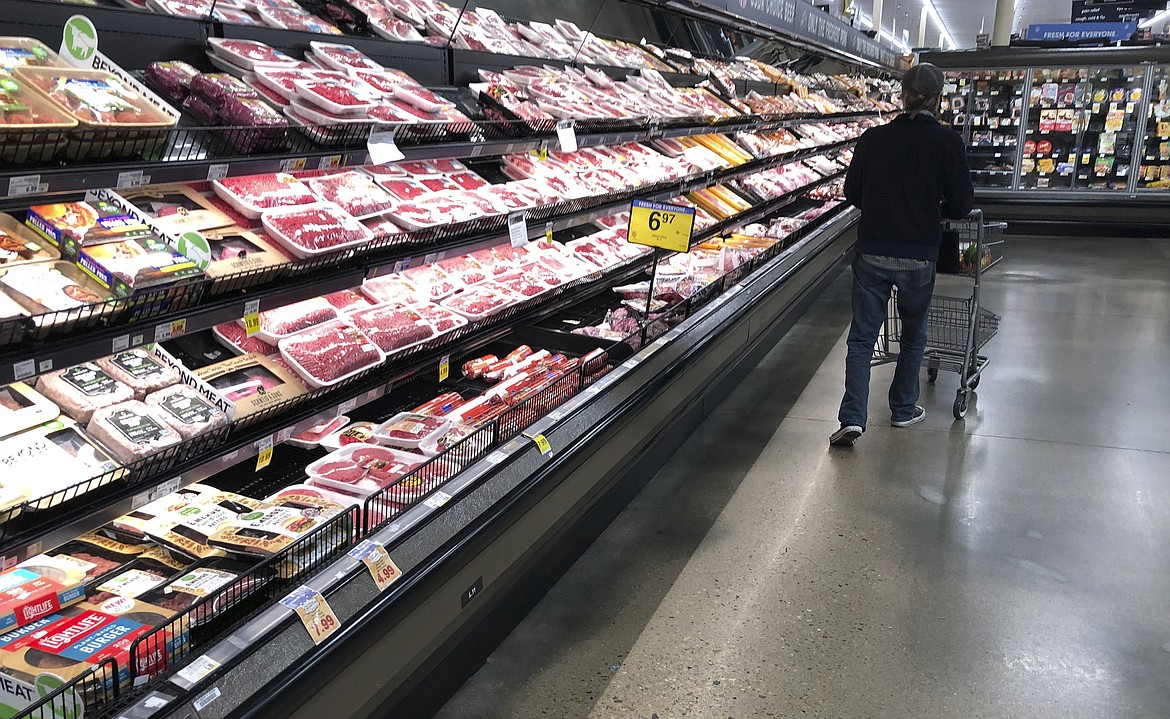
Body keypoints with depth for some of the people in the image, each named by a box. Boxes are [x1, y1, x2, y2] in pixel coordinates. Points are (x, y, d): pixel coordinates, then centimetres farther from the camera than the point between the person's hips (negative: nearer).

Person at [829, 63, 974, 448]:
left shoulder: (874, 137, -1)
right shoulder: (947, 141, -7)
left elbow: (852, 192, 6)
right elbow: (962, 203, -5)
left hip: (872, 253, 1)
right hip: (918, 254, -1)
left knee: (862, 336, 6)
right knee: (913, 335, 18)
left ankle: (853, 417, -4)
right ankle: (903, 409, 29)